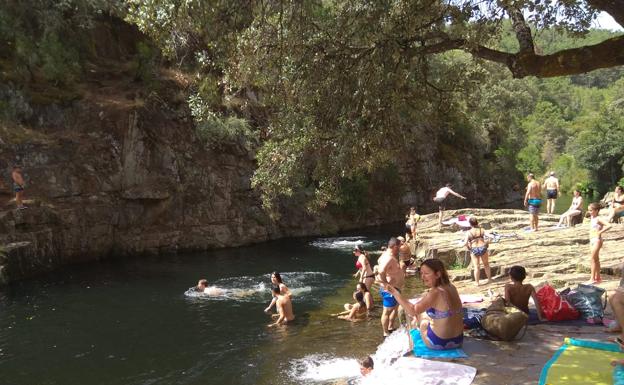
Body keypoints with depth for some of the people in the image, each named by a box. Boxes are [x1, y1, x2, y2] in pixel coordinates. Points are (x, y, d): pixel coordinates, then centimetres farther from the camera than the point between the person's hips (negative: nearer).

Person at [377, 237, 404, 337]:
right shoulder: (389, 258, -25)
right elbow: (381, 272, -40)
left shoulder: (387, 255, 7)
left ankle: (390, 328, 39)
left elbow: (379, 261, 26)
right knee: (387, 311, 1)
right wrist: (386, 283, -27)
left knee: (395, 308, 25)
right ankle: (386, 333, 12)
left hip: (395, 289, 11)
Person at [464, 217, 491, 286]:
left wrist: (468, 248, 2)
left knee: (476, 267, 7)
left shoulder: (469, 232, -8)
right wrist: (486, 244, 4)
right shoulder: (481, 230, -1)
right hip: (483, 248, 2)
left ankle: (477, 282, 13)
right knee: (486, 264, 21)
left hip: (474, 249, -2)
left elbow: (465, 242, -17)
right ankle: (489, 279, 33)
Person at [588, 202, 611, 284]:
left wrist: (600, 232, -20)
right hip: (592, 240, 9)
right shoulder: (591, 218, 9)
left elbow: (609, 226, -27)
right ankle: (598, 277, 22)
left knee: (592, 259, -9)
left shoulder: (598, 219, -15)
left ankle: (592, 279, -7)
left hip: (597, 240, -9)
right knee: (596, 259, 14)